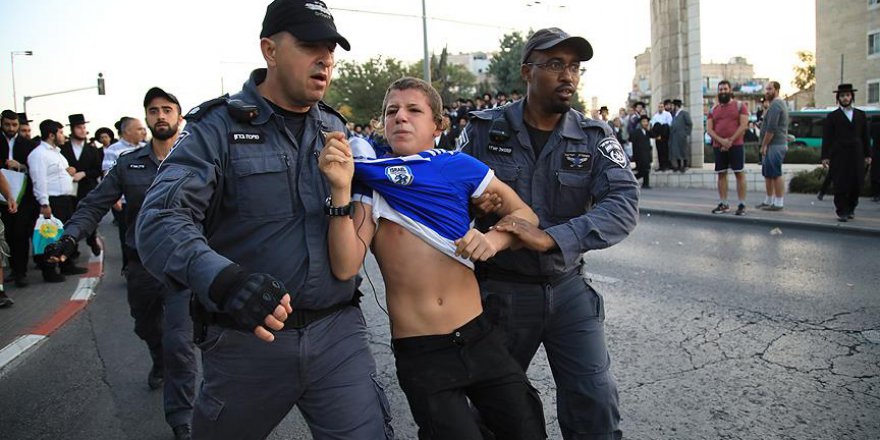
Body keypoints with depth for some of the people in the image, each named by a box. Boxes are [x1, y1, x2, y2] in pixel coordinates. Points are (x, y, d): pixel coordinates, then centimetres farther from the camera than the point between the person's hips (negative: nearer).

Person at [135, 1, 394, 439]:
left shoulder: (337, 131, 10)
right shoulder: (218, 127, -6)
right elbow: (160, 221, -21)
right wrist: (222, 279, -37)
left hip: (338, 334, 3)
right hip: (247, 339, -2)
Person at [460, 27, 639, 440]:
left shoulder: (594, 137, -4)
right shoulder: (484, 130, -5)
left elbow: (624, 205, -19)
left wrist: (551, 239, -34)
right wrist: (472, 201, -18)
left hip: (567, 288, 1)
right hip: (500, 291, 0)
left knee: (597, 406, 1)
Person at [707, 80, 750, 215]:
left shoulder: (740, 105, 2)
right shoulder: (713, 109, 12)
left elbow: (743, 125, -7)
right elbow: (709, 129, 3)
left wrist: (730, 141, -14)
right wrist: (721, 141, -13)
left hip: (736, 145, -4)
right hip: (718, 147, 4)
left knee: (739, 173, -3)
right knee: (721, 174, 6)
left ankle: (741, 205, -2)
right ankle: (723, 204, 12)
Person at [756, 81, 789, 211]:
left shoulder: (775, 105, -14)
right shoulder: (779, 104, 21)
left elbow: (771, 128, -21)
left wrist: (764, 145, -16)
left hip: (774, 145, -11)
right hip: (774, 145, 11)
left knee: (775, 174, -8)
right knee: (768, 174, 15)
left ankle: (778, 203, -6)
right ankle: (768, 201, 22)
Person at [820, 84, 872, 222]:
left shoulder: (861, 115, 14)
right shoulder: (832, 116, 4)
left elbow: (865, 137, 13)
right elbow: (827, 138, 0)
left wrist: (867, 155, 7)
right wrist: (825, 156, -8)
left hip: (857, 156, 3)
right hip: (839, 157, -3)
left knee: (856, 185, 4)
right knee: (840, 186, -3)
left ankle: (851, 209, 19)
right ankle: (841, 212, 3)